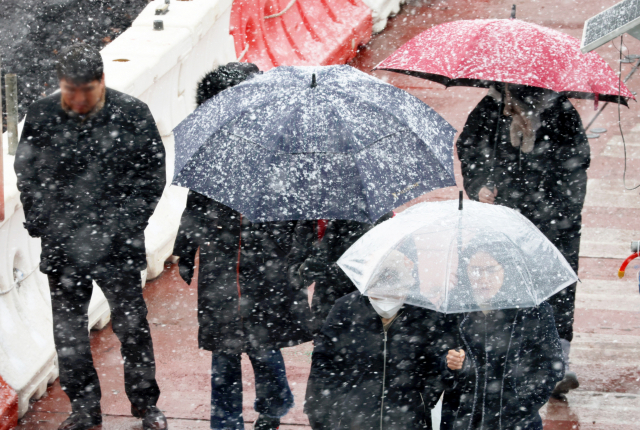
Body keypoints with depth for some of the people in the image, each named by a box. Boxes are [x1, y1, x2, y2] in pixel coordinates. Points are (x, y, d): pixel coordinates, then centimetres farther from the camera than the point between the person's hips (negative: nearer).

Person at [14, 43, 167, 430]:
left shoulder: (132, 115, -5)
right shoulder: (42, 116, -1)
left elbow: (152, 175, 2)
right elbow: (27, 174, 9)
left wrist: (126, 224, -4)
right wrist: (42, 224, 1)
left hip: (118, 245, -2)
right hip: (63, 245, 2)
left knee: (132, 324, 6)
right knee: (68, 330, 8)